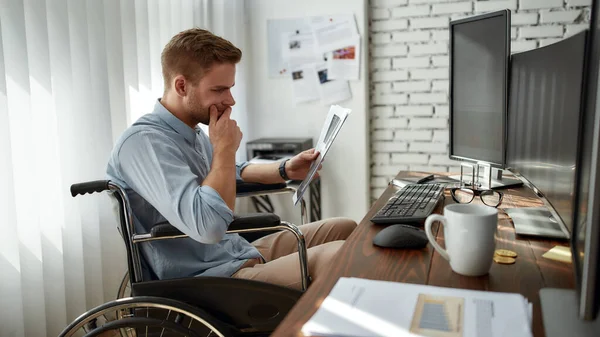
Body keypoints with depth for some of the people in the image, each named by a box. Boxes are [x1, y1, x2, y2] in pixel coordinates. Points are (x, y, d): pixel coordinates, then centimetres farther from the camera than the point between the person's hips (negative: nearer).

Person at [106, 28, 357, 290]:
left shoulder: (192, 133, 10)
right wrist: (224, 148, -18)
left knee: (344, 229, 10)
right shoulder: (143, 142, -21)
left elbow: (232, 172, 29)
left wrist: (286, 170, 11)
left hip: (240, 253, 10)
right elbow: (209, 226, -34)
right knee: (337, 256, -22)